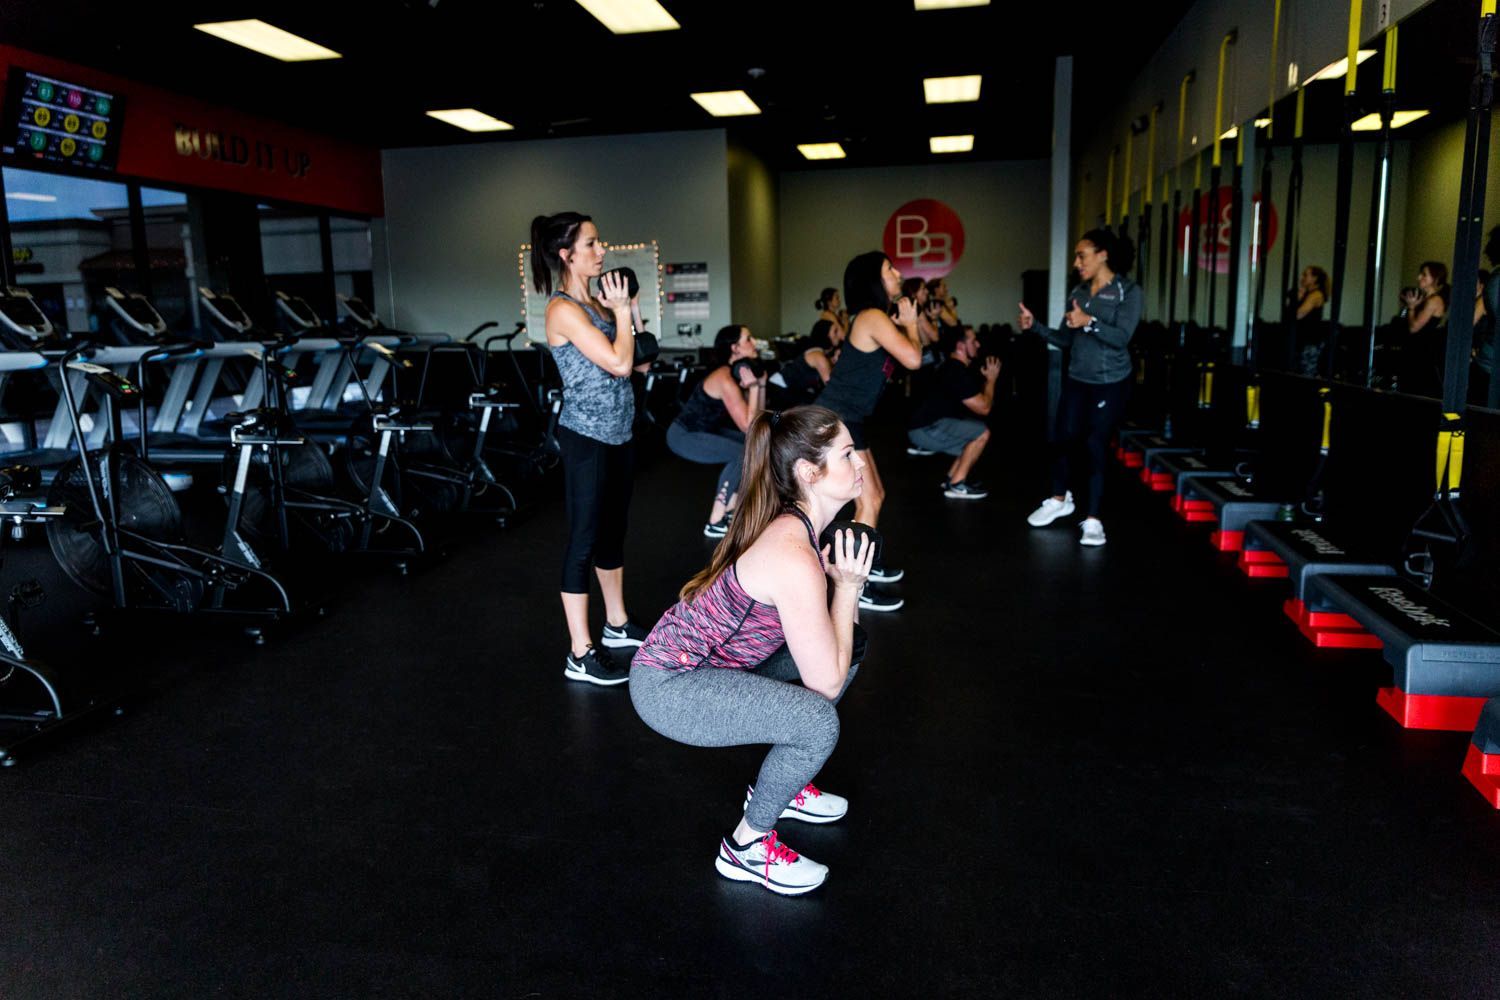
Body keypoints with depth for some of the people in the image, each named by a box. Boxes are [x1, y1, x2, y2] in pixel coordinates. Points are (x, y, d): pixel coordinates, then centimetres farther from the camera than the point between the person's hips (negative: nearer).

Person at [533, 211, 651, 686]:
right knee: (584, 540, -4)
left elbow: (632, 361, 14)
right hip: (587, 437, -9)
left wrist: (622, 310, 7)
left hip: (617, 433, 9)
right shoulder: (563, 310, -16)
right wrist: (622, 310, -10)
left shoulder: (594, 303, 11)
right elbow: (618, 364, -22)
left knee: (613, 531, 18)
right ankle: (580, 655, 3)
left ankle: (617, 624, 33)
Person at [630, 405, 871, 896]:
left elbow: (832, 646, 9)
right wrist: (847, 586, -17)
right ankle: (747, 848, -1)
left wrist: (845, 583, -8)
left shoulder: (795, 524, -2)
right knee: (816, 720, -28)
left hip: (715, 656, 10)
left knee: (849, 640, 12)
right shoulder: (795, 559, -30)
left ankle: (781, 784, 23)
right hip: (667, 687, -9)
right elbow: (826, 683, -22)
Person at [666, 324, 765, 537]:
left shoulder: (736, 373, 3)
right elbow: (748, 426, -27)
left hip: (704, 430, 10)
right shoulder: (725, 380, -25)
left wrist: (761, 384, -4)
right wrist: (753, 386, -24)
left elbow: (757, 418, 3)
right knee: (744, 453, -21)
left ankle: (730, 511, 15)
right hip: (684, 436, -10)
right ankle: (715, 524, -14)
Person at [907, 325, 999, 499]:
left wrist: (986, 379, 9)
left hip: (929, 425, 11)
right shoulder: (957, 373, -18)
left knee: (974, 435, 18)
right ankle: (956, 485, -10)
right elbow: (983, 408, -16)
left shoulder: (955, 368, 15)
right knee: (982, 433, -15)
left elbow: (981, 404, 20)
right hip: (926, 429, -11)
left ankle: (953, 477, 18)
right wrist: (991, 379, -3)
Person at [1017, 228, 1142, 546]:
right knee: (1064, 439, 10)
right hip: (1076, 380, 5)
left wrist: (1090, 322, -35)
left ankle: (1093, 520, 3)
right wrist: (1035, 325, -7)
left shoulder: (1128, 291, -9)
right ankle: (1059, 500, 31)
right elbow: (1065, 339, 6)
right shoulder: (1079, 292, 7)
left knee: (1096, 447, -5)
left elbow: (1122, 337, -21)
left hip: (1110, 384, -5)